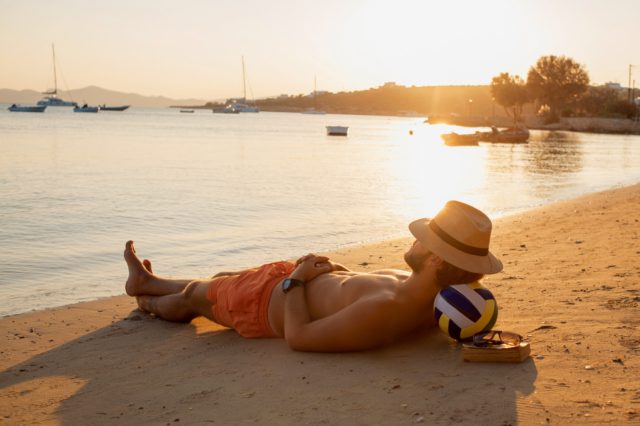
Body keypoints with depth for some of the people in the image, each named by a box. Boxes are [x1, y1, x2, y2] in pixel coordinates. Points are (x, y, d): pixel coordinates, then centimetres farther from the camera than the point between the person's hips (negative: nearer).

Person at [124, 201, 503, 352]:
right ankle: (147, 282, 59)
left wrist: (296, 278, -21)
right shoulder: (435, 300, -18)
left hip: (272, 302, -8)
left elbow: (298, 338, -35)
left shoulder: (380, 311, -46)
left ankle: (151, 303, 56)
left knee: (192, 294, 20)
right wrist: (343, 272, 4)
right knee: (221, 278, 30)